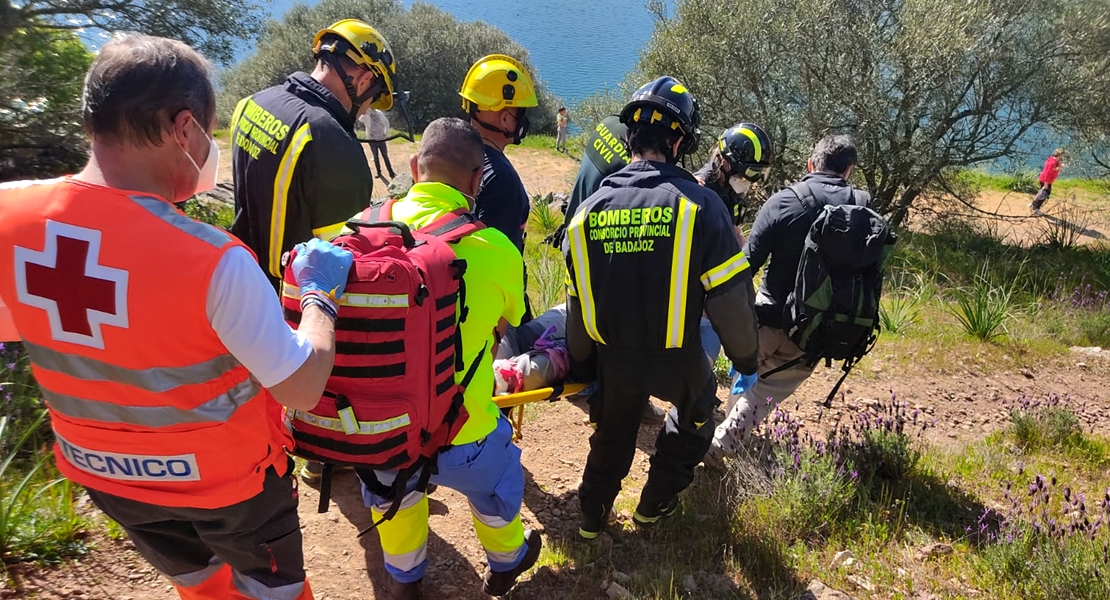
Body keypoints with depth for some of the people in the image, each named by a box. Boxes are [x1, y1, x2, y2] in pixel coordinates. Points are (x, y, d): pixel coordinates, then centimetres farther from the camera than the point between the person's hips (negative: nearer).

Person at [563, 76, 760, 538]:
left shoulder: (589, 210, -6)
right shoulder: (699, 205, -19)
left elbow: (578, 305, 1)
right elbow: (730, 298, -17)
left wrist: (578, 362, 16)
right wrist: (745, 359, 1)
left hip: (613, 358, 3)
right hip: (677, 360, -2)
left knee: (613, 431, 29)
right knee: (695, 413, 30)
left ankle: (593, 514, 43)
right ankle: (656, 502, 40)